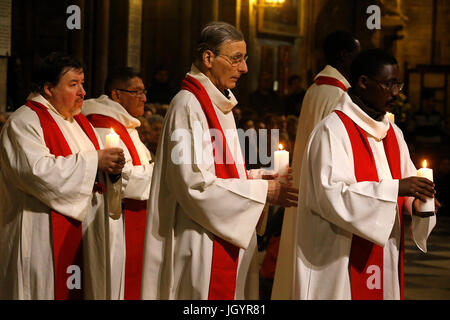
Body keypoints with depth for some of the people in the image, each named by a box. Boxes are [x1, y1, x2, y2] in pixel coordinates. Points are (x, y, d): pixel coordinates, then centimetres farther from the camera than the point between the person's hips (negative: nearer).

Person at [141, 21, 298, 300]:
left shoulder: (220, 104, 15)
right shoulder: (188, 105, -13)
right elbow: (197, 185, -19)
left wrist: (260, 176, 5)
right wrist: (263, 191, -17)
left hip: (229, 240, 9)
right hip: (202, 244, -9)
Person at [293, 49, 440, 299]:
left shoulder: (393, 132, 12)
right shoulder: (333, 130, -13)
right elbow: (332, 195, -23)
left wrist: (415, 204, -10)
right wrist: (394, 188, -27)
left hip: (385, 258, 7)